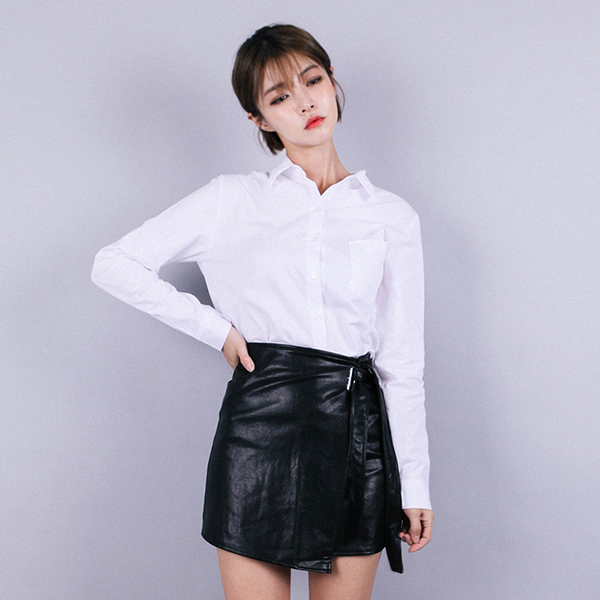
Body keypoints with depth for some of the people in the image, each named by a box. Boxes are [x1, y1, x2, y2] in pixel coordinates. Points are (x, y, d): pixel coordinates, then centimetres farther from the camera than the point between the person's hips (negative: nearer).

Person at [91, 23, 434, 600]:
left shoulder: (392, 217, 8)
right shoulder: (233, 200, 5)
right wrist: (217, 328, -1)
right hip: (260, 422, -1)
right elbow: (115, 265, 3)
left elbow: (402, 362, 7)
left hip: (356, 430, 1)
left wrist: (415, 484, 6)